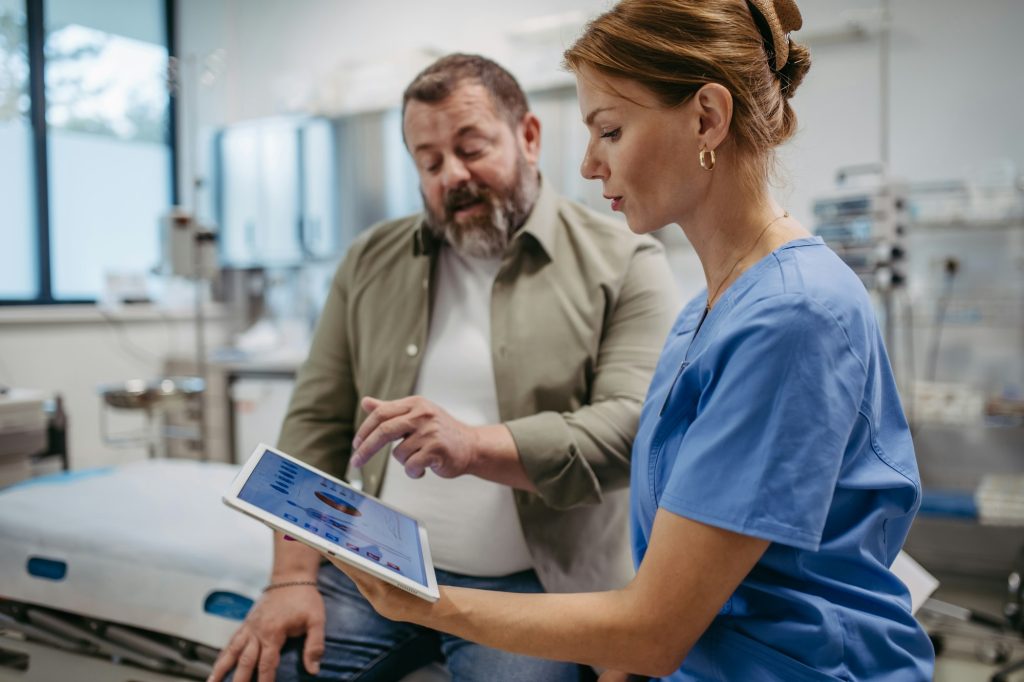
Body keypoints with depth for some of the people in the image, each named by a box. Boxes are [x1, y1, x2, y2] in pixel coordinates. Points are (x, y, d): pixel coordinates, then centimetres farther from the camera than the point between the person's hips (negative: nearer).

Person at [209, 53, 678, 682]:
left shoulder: (622, 264, -4)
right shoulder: (372, 262, 9)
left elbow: (636, 425, -14)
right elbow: (318, 421, 7)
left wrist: (474, 446, -27)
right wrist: (294, 576, -3)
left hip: (532, 587, -3)